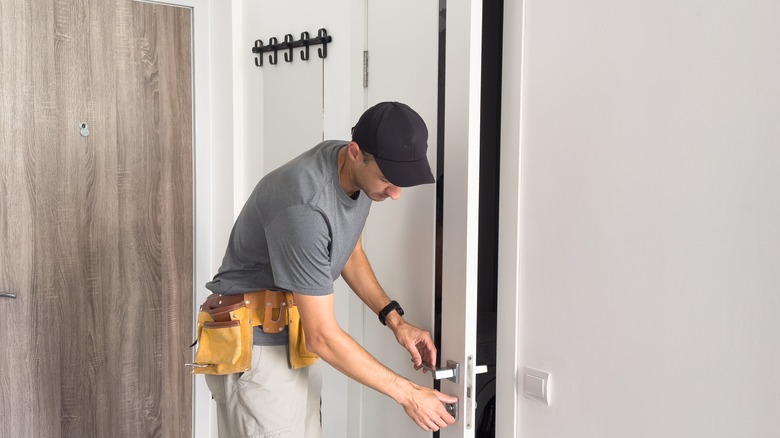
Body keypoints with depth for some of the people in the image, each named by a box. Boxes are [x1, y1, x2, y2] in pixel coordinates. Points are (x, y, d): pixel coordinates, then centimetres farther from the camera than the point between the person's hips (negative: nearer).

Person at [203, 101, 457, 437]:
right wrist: (407, 394, -21)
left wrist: (394, 319, 2)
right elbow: (322, 337, -28)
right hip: (255, 349, -8)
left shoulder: (357, 172, -6)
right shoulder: (304, 207, -32)